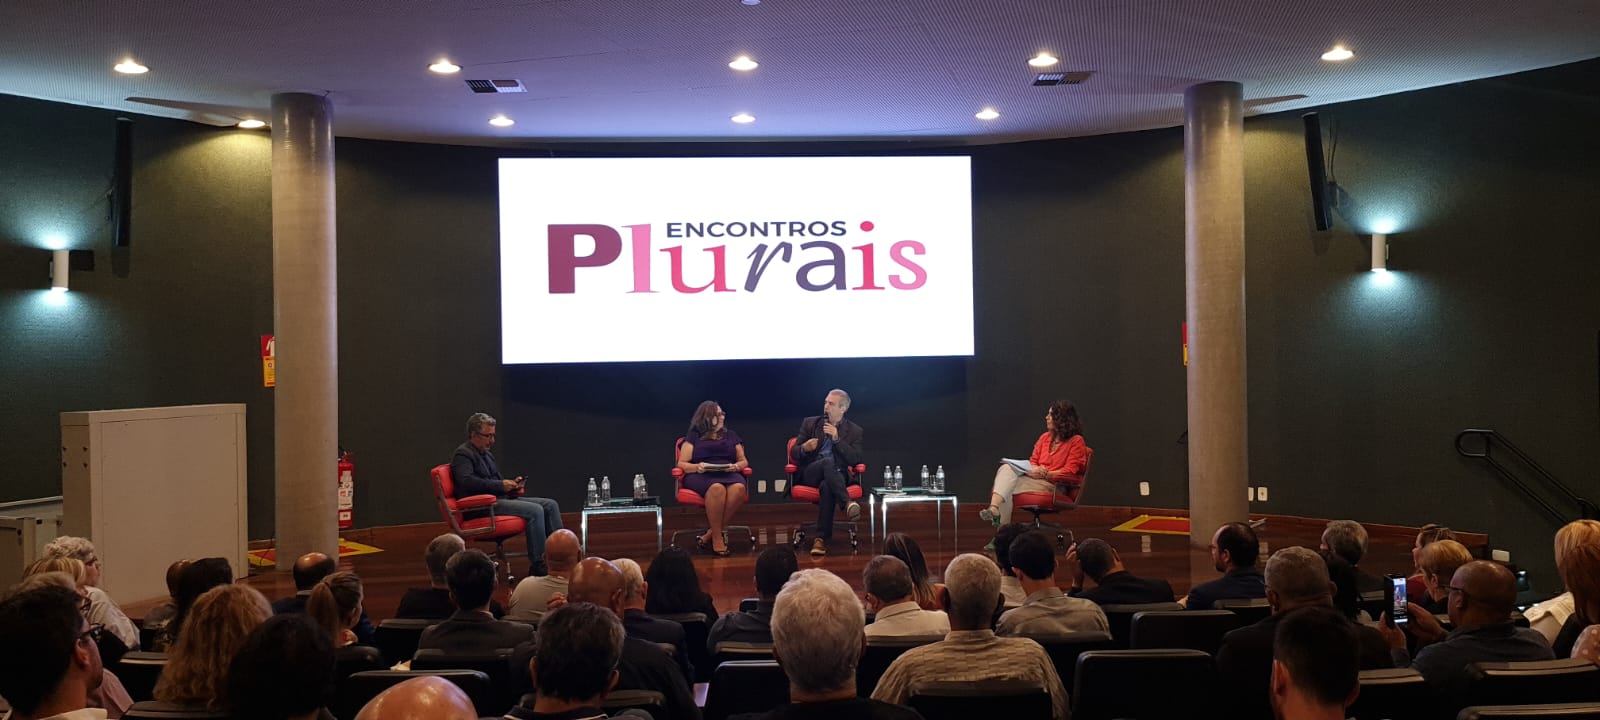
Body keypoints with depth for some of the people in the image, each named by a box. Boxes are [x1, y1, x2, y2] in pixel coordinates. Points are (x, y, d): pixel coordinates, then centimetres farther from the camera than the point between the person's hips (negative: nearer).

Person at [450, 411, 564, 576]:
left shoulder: (487, 454, 24)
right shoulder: (462, 454, -5)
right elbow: (466, 481, -23)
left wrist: (512, 484, 9)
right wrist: (501, 485, -22)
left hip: (500, 498, 10)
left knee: (550, 505, -3)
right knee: (535, 510, -27)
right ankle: (537, 567, -24)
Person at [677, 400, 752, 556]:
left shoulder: (731, 435, 25)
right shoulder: (693, 436, 16)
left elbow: (743, 461, 21)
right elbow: (682, 464, 9)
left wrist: (736, 466, -3)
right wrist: (697, 467, -13)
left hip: (729, 474, 3)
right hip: (700, 476, -3)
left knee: (739, 488, -36)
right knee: (717, 488, -40)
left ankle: (709, 535, -29)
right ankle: (717, 538, -29)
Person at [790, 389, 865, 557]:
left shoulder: (854, 431, 11)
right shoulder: (810, 423, 13)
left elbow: (855, 460, -2)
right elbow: (794, 454, 12)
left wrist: (837, 439, -10)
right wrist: (804, 448, -13)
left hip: (836, 476, -1)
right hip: (810, 475, 1)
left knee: (826, 486, -38)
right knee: (828, 462, -35)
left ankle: (821, 539, -40)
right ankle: (847, 503, -48)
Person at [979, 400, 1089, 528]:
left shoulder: (1076, 441, 1)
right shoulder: (1045, 437, 20)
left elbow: (1069, 472, -7)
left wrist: (1044, 474, -15)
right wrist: (1034, 470, -7)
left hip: (1054, 484, -6)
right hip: (1035, 478, 6)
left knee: (1007, 488, -27)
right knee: (1006, 468, -27)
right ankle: (994, 508, -44)